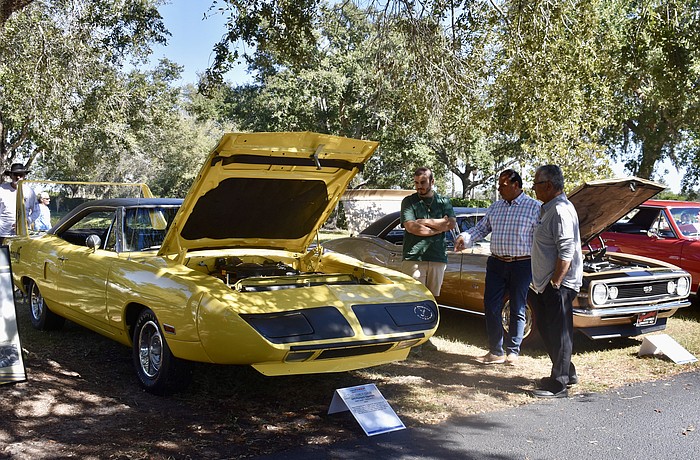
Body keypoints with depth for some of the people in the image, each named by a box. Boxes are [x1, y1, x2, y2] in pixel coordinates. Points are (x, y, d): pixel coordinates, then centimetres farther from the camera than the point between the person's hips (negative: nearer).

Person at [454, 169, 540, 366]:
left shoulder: (534, 207, -4)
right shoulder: (495, 207, 11)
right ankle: (496, 352, 10)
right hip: (496, 263, 5)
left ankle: (513, 352, 17)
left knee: (517, 310, 5)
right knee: (491, 307, 1)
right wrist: (465, 237, -5)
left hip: (522, 265, -4)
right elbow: (481, 228, 15)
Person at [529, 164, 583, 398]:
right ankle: (567, 373, 31)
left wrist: (555, 283, -23)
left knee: (559, 334, -3)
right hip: (546, 284, 11)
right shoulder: (549, 209, 14)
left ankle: (559, 385, 6)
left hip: (558, 285, -11)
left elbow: (566, 252, -24)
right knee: (547, 329, 18)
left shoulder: (561, 211, -19)